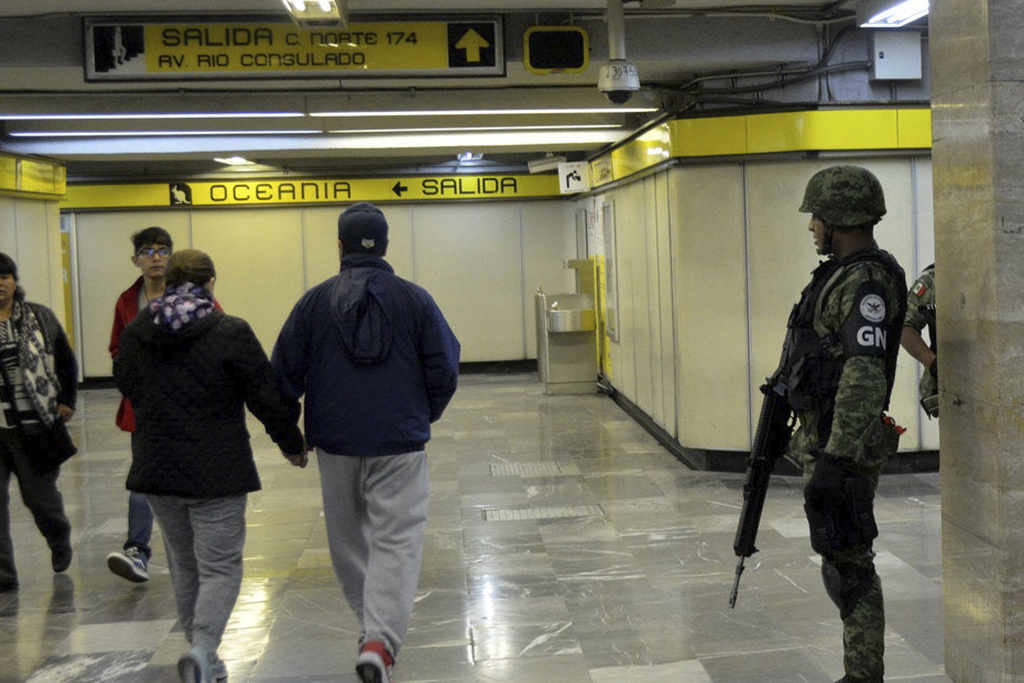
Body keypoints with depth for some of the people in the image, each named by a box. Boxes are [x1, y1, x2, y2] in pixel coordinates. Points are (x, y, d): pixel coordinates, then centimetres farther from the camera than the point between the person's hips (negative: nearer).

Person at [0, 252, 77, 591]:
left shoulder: (40, 318, 5)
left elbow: (66, 361, 13)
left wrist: (67, 401, 7)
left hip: (34, 425, 0)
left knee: (40, 495, 9)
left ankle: (59, 540, 41)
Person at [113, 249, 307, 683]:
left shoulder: (135, 333, 2)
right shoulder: (230, 333, -11)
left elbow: (125, 384, 19)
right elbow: (268, 398, -8)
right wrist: (292, 443, 7)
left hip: (156, 469, 5)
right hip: (217, 472, -4)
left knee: (184, 566, 17)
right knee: (220, 567, 2)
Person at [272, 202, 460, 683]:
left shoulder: (315, 301, 1)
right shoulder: (414, 299, -1)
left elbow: (285, 374, 2)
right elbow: (445, 370, -1)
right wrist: (422, 417, 16)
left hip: (335, 444, 2)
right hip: (400, 444, -2)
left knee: (348, 537, 19)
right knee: (397, 540, -2)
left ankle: (371, 624, 32)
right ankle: (381, 639, -18)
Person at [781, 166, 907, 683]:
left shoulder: (866, 282, -18)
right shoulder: (841, 275, 14)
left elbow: (865, 376, -27)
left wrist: (837, 460, -30)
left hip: (842, 447, -11)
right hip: (821, 440, 11)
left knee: (848, 565, -3)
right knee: (840, 563, 16)